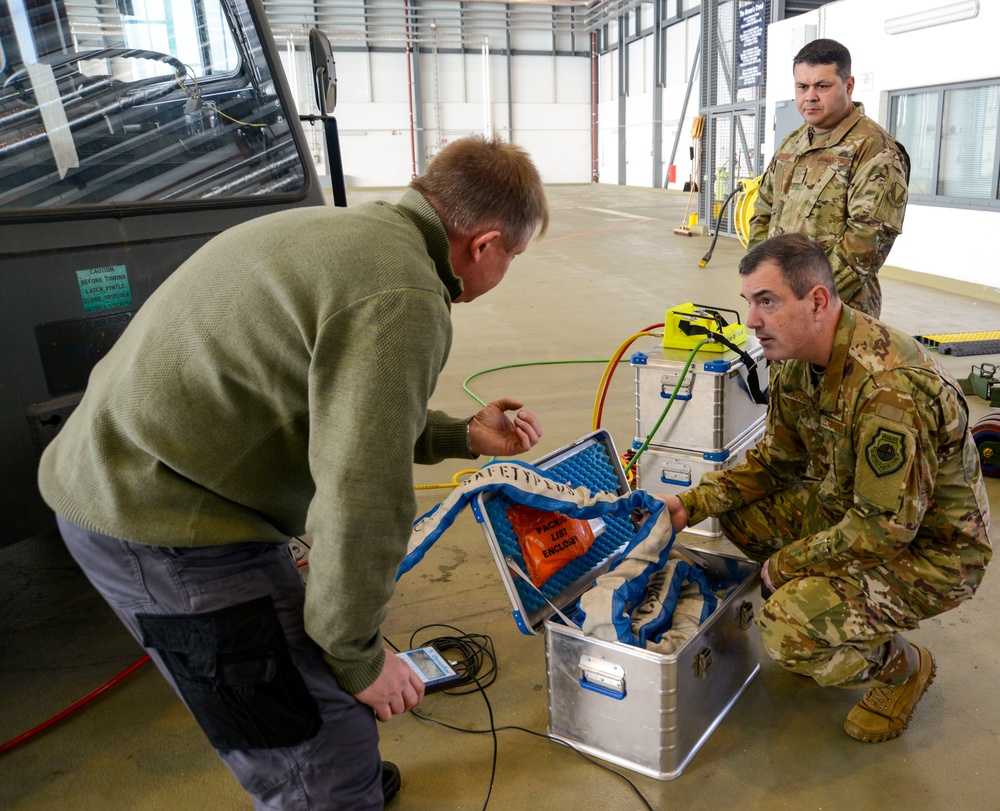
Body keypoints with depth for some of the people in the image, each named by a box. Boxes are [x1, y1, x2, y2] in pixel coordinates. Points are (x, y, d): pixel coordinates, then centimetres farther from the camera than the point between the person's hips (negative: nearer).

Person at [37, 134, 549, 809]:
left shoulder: (346, 230, 8)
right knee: (328, 737, 1)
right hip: (168, 530, -10)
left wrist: (462, 437, 19)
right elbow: (361, 501, -25)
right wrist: (358, 656, -10)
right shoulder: (403, 300, -24)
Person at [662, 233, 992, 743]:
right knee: (737, 508, -2)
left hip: (930, 551, -8)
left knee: (788, 630, -25)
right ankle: (824, 605, 16)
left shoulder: (889, 386, -34)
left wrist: (787, 562, -16)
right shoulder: (797, 361, -5)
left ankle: (901, 666, 6)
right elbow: (774, 459, 5)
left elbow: (886, 529, -29)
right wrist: (691, 504, -8)